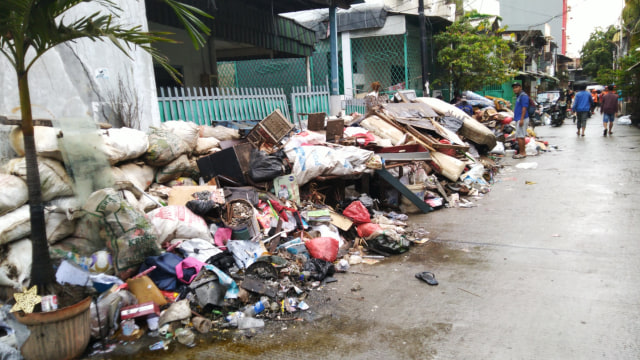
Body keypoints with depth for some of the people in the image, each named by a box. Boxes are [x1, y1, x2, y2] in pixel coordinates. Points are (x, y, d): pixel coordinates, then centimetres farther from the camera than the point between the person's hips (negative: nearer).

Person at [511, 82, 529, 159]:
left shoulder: (523, 96, -12)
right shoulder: (518, 96, 19)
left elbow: (524, 108, -19)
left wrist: (522, 119, -24)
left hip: (521, 119, -10)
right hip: (518, 119, 10)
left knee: (519, 136, -11)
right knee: (521, 136, 13)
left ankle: (522, 153, -9)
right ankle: (523, 151, 18)